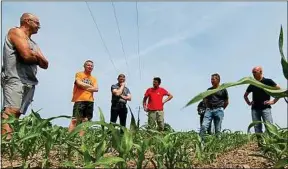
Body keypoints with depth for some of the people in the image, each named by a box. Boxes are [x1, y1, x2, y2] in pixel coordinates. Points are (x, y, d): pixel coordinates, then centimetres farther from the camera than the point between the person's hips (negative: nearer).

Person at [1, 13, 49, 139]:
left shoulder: (34, 44, 29)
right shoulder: (16, 32, 4)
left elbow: (45, 64, 19)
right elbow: (27, 55, -13)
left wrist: (35, 55, 0)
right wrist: (37, 58, 9)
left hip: (30, 82, 8)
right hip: (14, 79, -8)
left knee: (17, 113, 0)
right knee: (11, 110, -22)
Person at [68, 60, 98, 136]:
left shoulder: (94, 78, 20)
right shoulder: (79, 74, 8)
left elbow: (96, 89, 5)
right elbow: (79, 83, -11)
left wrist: (84, 87, -5)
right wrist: (90, 86, 0)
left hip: (90, 101, 5)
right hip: (79, 100, -5)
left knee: (85, 120, 2)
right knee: (75, 120, -10)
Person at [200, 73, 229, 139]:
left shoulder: (223, 90, 5)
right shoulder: (209, 90, 14)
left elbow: (226, 102, 9)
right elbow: (205, 100, 23)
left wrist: (221, 109, 6)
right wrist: (208, 107, 12)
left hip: (219, 110, -2)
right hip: (209, 110, 3)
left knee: (218, 130, 0)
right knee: (203, 126, -13)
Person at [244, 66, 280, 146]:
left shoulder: (268, 81, 1)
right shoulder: (252, 85, 13)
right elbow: (245, 95, 28)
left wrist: (273, 101, -6)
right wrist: (248, 103, 12)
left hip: (265, 108, -4)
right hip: (255, 109, 4)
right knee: (257, 127, 2)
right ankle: (260, 142, 5)